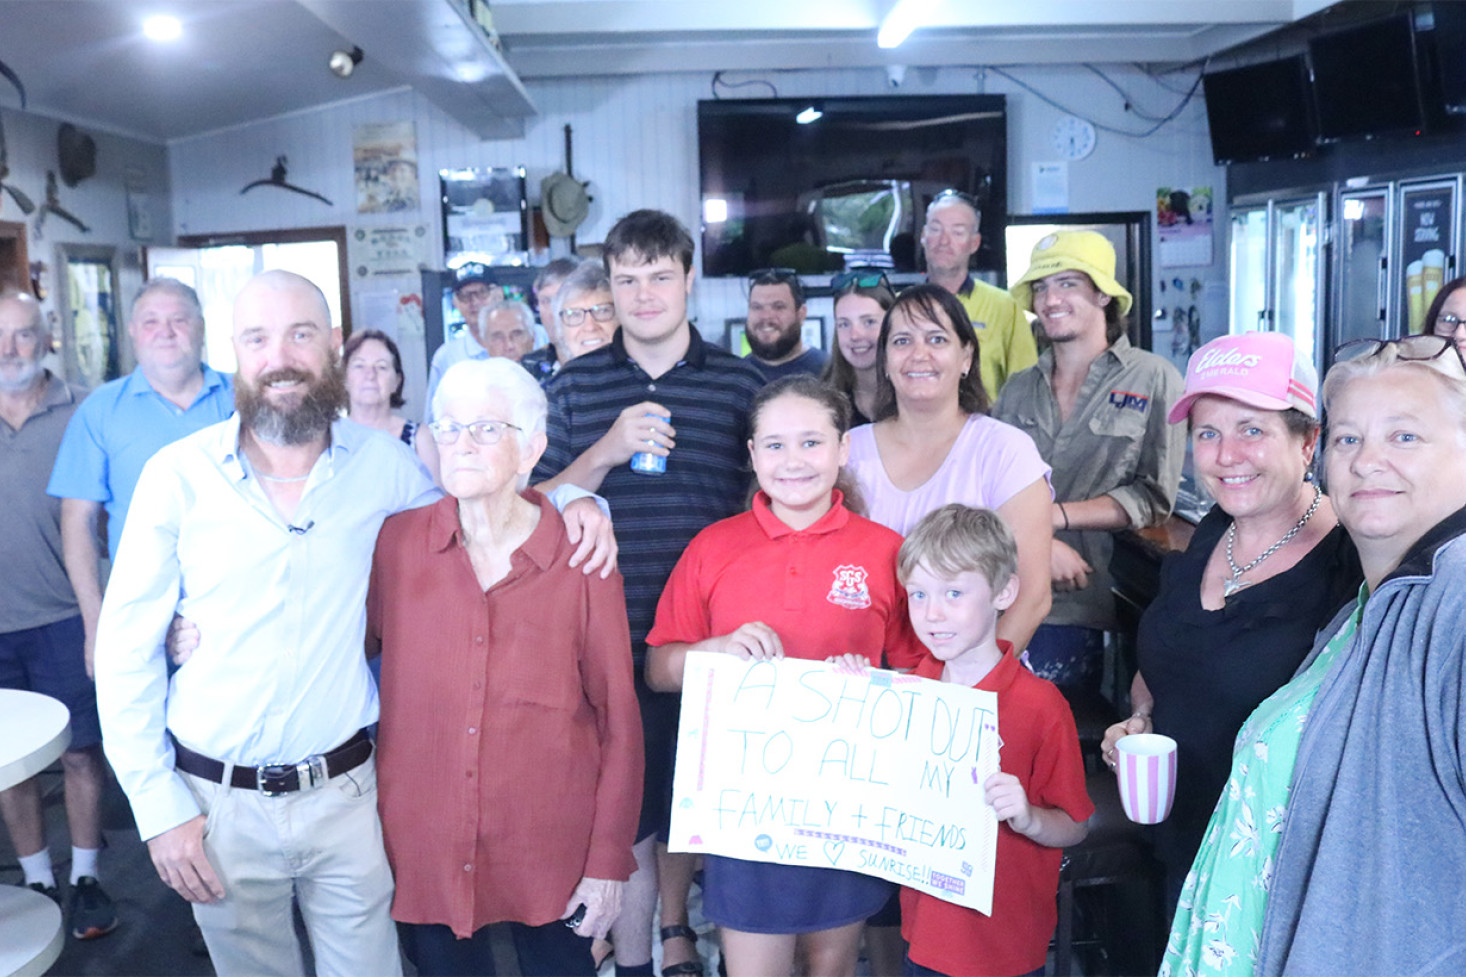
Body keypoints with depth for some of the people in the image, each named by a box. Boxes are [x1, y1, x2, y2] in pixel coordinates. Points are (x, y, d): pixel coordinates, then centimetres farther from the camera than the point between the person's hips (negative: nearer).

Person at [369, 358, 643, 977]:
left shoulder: (582, 560, -8)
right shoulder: (396, 543, -3)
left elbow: (619, 721, -4)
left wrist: (609, 862, -5)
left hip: (551, 855, -1)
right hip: (424, 852, 2)